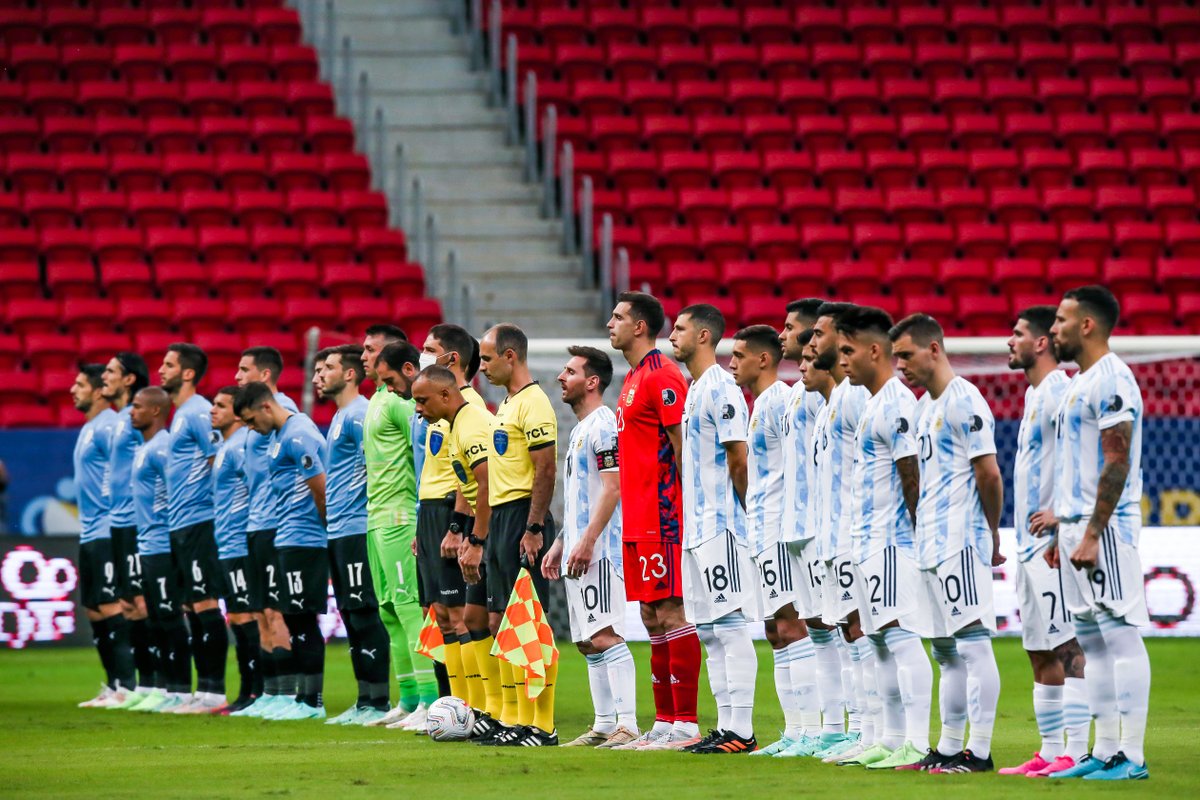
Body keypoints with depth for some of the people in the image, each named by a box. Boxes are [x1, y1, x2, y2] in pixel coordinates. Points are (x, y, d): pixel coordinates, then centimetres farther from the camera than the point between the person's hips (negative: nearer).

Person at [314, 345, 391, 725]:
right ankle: (365, 701, 13)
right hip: (339, 531, 10)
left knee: (364, 614, -9)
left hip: (356, 528, -10)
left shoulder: (358, 415, -11)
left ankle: (377, 701, -9)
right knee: (352, 615, 10)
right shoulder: (340, 417, 20)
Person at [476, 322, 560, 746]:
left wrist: (533, 529, -22)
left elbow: (546, 471, -19)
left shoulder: (533, 404, -12)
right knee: (500, 622, 10)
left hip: (523, 519, -10)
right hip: (500, 518, 10)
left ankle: (543, 726, -9)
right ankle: (515, 720, 14)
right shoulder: (506, 405, 19)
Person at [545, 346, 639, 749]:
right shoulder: (579, 430, 20)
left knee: (604, 636, -14)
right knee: (587, 640, 11)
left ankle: (627, 725, -17)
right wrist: (560, 545, 23)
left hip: (598, 549, -11)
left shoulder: (604, 425, -11)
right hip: (578, 549, 11)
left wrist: (587, 540, -23)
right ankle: (604, 725, 14)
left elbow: (613, 489, -19)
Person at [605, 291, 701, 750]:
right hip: (638, 519, 10)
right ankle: (664, 721, 13)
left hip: (661, 518, -10)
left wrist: (682, 511, -19)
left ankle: (685, 723, -9)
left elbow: (682, 446, -16)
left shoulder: (661, 376, -11)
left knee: (670, 613, -9)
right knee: (652, 616, 10)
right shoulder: (634, 378, 19)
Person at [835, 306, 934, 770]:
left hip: (891, 540, -11)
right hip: (869, 541, 11)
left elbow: (912, 476, -19)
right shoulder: (874, 403, 17)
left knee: (901, 635, -12)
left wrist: (916, 531, -16)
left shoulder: (896, 403, -15)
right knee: (880, 640, 12)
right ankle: (890, 740, 17)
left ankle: (917, 744, -15)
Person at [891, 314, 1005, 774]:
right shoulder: (925, 407, 18)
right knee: (946, 651, 13)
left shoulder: (963, 401, -12)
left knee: (973, 642, -9)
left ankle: (980, 752, -11)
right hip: (932, 545, 10)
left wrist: (991, 533, -4)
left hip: (961, 543, -10)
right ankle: (949, 748, 17)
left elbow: (989, 474, -14)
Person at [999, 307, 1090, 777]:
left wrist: (1064, 513, -23)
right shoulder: (1034, 394, 18)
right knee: (1039, 652, 11)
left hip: (1052, 542, -10)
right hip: (1030, 543, 10)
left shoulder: (1058, 393, -13)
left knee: (1068, 645, -11)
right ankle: (1050, 751, 14)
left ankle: (1076, 752, -13)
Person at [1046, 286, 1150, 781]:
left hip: (1105, 527, -10)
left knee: (1120, 634, -9)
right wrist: (1064, 533, 20)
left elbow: (1117, 464, -19)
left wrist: (1092, 535, -22)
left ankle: (1133, 757, -9)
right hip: (1077, 526, 10)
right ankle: (1105, 752, 14)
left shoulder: (1111, 381, -13)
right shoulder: (1080, 383, 18)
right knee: (1093, 641, 10)